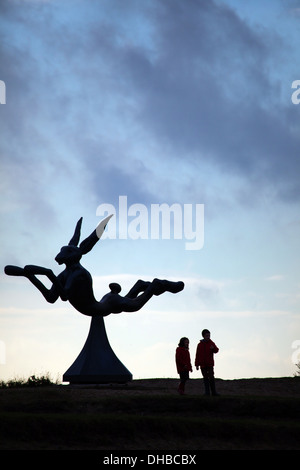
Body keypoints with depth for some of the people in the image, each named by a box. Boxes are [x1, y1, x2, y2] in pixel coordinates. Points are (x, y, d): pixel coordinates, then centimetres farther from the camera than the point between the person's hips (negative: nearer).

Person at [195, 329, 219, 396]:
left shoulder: (211, 343, 3)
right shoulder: (200, 345, 7)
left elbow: (216, 350, -10)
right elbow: (197, 355, 7)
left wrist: (213, 348, -33)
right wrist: (197, 364, 3)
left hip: (210, 364, -2)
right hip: (203, 364, 2)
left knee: (211, 377, -7)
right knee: (205, 378, 4)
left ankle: (213, 392, -4)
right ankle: (207, 392, 8)